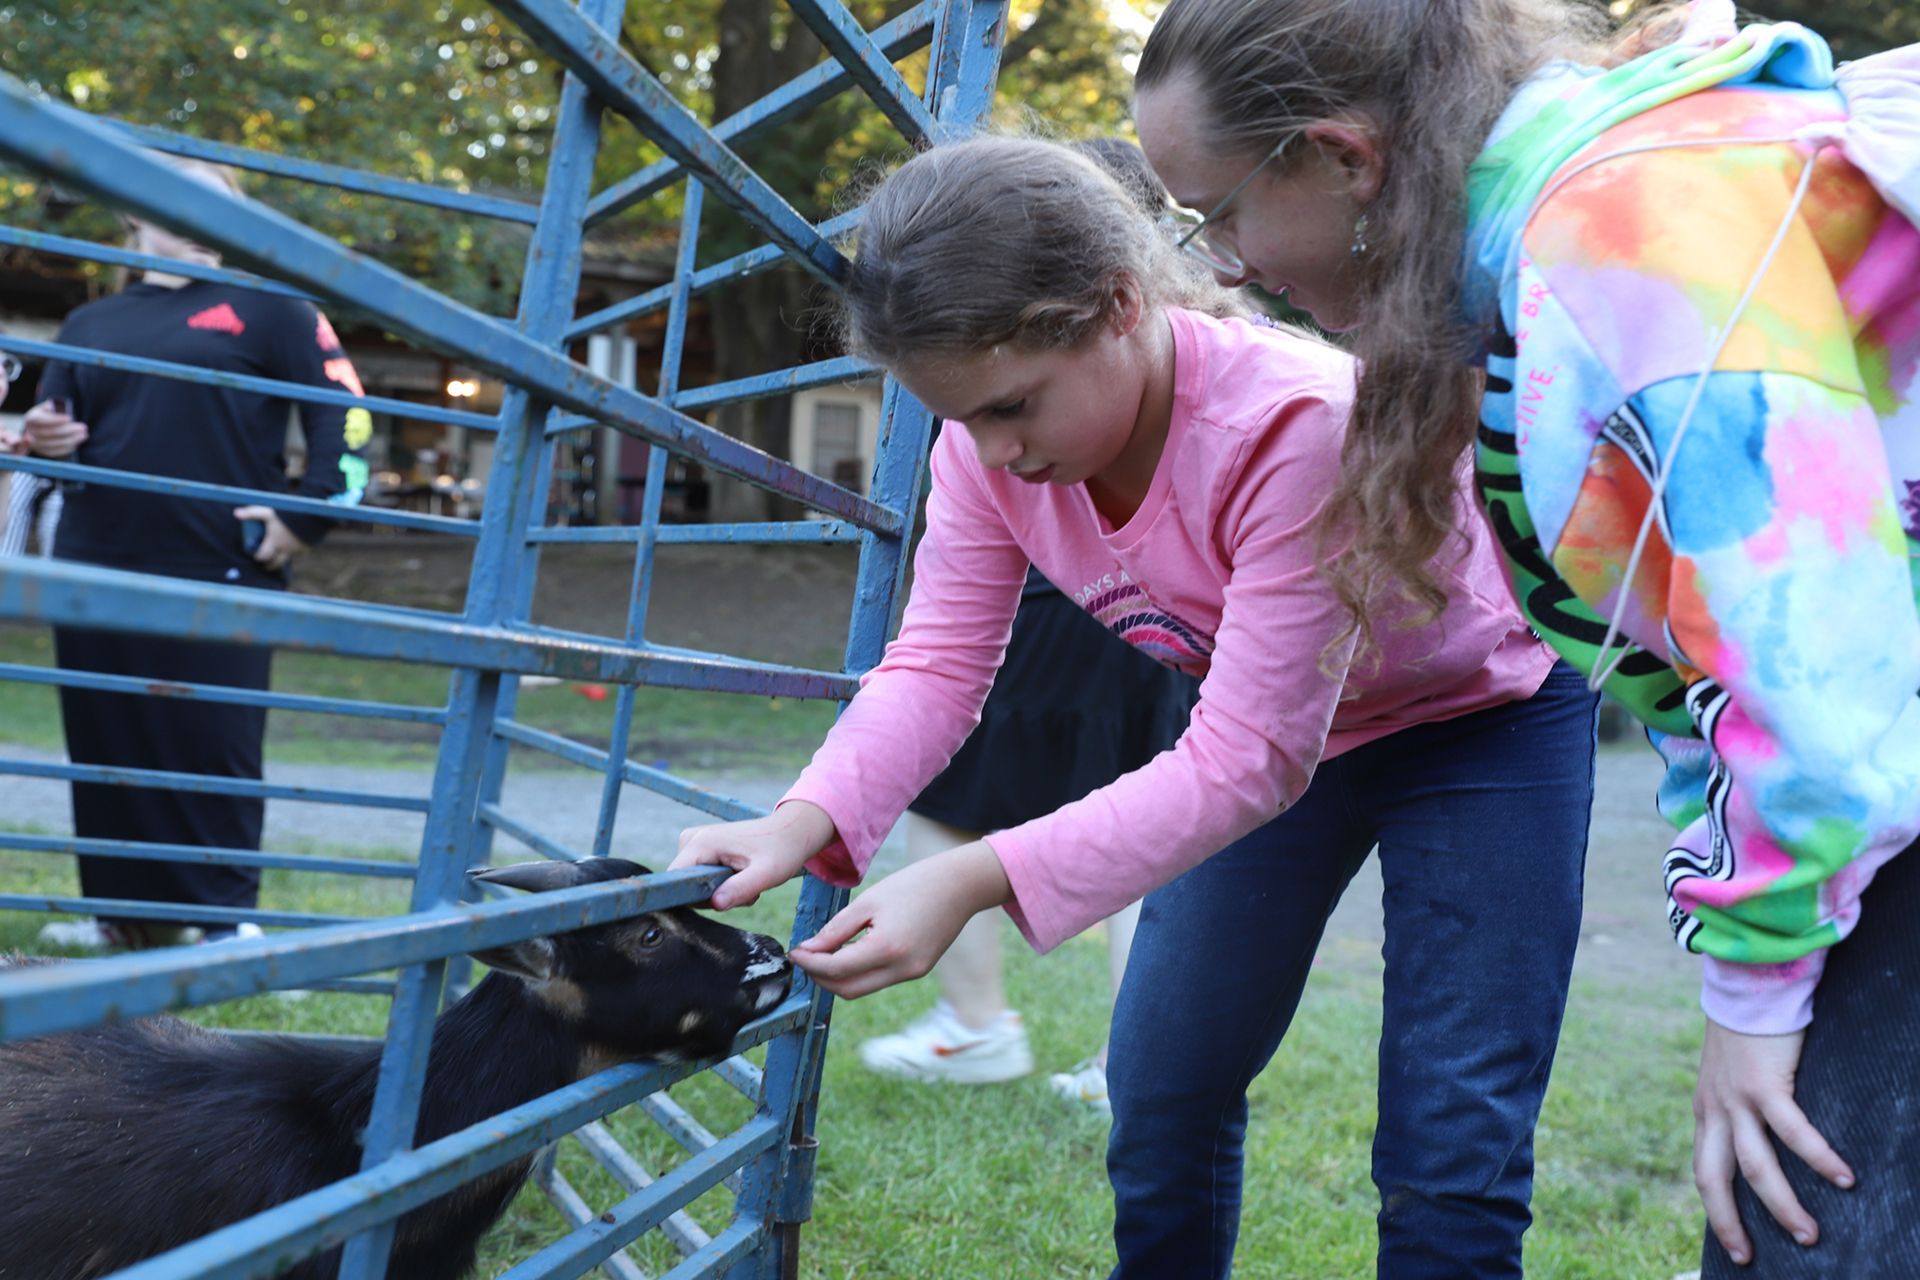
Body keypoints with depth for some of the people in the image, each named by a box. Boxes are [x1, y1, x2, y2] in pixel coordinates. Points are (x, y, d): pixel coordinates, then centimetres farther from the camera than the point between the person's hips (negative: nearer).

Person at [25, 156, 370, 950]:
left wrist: (307, 519, -11)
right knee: (105, 744, 8)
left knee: (216, 749, -2)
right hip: (95, 572, 5)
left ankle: (225, 915, 7)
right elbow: (52, 430, 21)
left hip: (219, 577, -5)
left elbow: (342, 414, -2)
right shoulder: (91, 325, 19)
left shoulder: (265, 308, 6)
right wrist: (42, 440, -3)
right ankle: (122, 911, 19)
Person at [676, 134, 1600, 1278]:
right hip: (1269, 726, 6)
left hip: (1479, 717, -5)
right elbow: (937, 663, -17)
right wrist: (804, 820, -36)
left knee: (1449, 1158, -10)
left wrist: (978, 878, -46)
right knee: (1162, 1099, 6)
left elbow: (1247, 761, -38)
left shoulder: (1297, 421, -39)